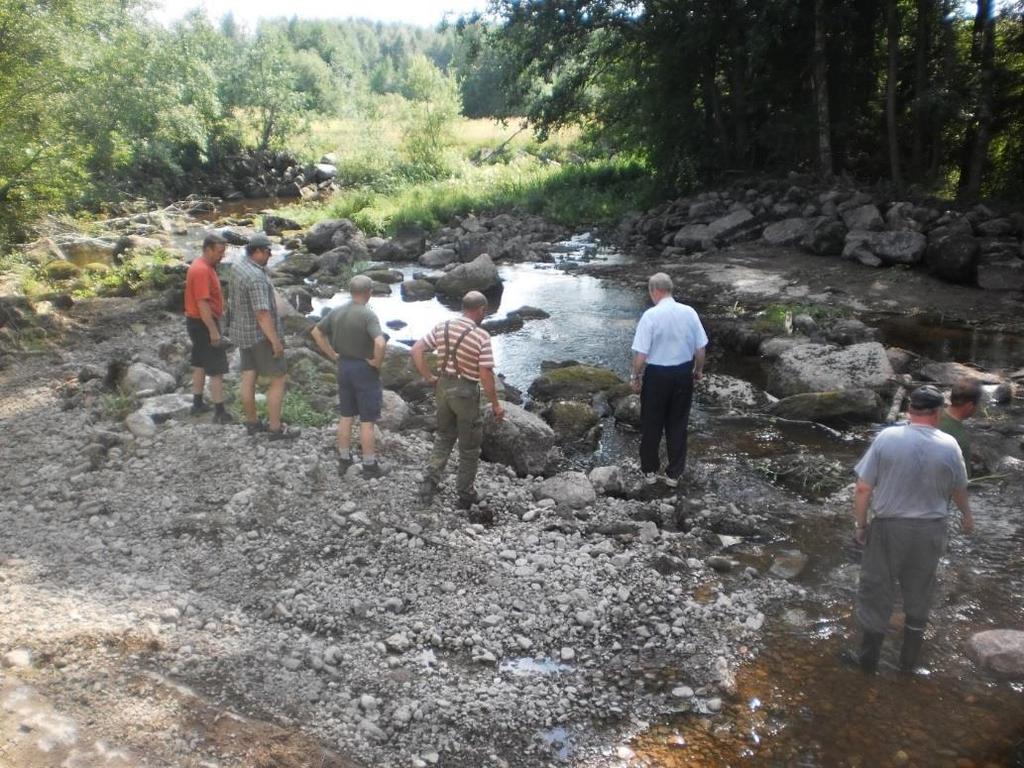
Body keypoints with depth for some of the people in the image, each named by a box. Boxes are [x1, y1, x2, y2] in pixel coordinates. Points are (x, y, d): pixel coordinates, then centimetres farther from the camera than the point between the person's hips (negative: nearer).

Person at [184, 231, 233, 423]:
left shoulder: (203, 266, 9)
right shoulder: (202, 271, -23)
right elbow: (202, 304, -26)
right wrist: (214, 331, -25)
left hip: (198, 322, 10)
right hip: (204, 324, -10)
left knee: (200, 364, 18)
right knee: (217, 369, -6)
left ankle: (198, 404, 29)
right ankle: (220, 412, -3)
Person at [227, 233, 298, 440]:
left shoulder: (238, 267, 4)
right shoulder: (256, 277, -26)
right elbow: (262, 313, -29)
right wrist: (275, 341, -25)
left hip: (243, 331, 9)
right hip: (262, 334, -9)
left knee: (249, 378, 14)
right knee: (278, 380, 0)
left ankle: (252, 422, 24)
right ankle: (275, 428, 4)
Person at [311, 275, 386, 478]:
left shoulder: (336, 312, 0)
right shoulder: (368, 315, -21)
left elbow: (317, 333, 10)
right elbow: (380, 343, -33)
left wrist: (332, 354, 10)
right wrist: (377, 362, -16)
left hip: (344, 366, 6)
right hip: (365, 369, -6)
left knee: (346, 417, 17)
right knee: (367, 421, 5)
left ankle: (344, 460, 27)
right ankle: (369, 465, 14)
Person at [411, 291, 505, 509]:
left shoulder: (441, 327, -1)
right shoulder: (481, 337, -18)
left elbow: (416, 350, -2)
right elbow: (486, 376, -18)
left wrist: (428, 377, 6)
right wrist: (496, 404, -8)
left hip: (443, 386, 5)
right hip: (466, 392, -5)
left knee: (444, 436, 25)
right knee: (469, 446, 12)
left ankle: (430, 481, 15)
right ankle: (465, 494, 24)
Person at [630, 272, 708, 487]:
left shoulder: (650, 316, -17)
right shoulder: (690, 312, -5)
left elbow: (640, 353, -17)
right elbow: (700, 348, 2)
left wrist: (636, 376, -2)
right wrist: (698, 370, 18)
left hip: (657, 375, -3)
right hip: (683, 374, 4)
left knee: (652, 425, 14)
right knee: (678, 425, 15)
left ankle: (650, 470, 27)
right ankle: (674, 474, 24)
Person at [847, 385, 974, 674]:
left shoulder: (887, 437, -13)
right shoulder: (949, 445, -8)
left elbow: (863, 488, -12)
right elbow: (959, 489, 8)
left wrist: (861, 524, 1)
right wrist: (967, 515, 28)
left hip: (889, 527, -2)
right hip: (930, 530, 2)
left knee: (876, 591, 12)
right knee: (918, 595, 19)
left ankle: (869, 658, 23)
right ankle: (909, 659, 31)